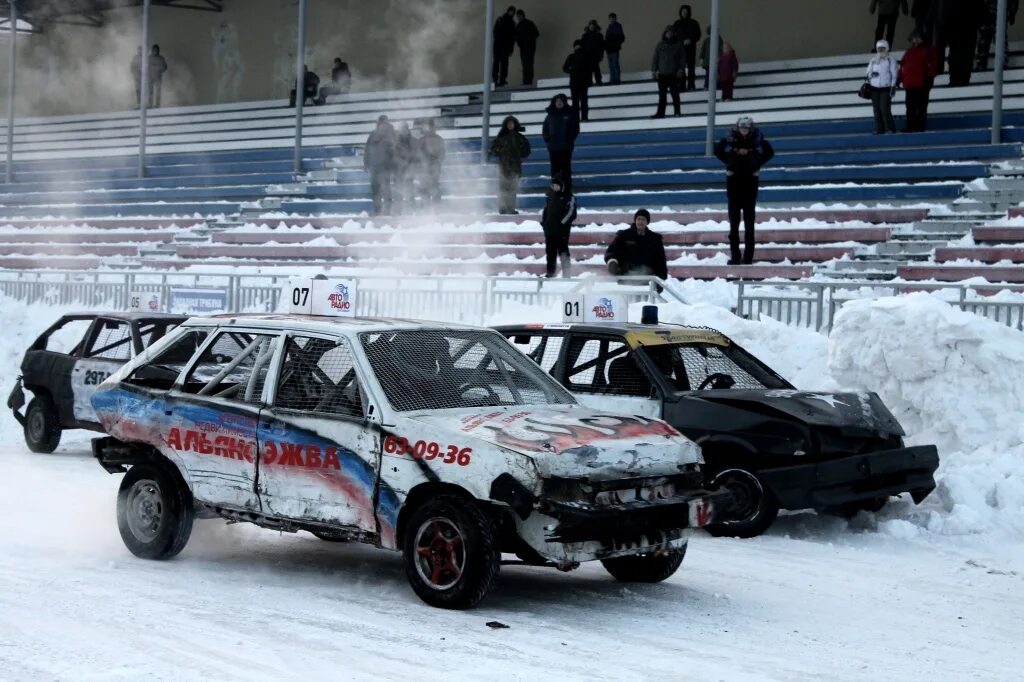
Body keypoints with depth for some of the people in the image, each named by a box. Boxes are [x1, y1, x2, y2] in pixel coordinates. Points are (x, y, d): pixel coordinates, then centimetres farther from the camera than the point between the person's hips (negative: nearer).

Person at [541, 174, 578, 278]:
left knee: (563, 251, -7)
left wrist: (563, 223, -16)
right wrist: (543, 222, 11)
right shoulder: (551, 195, 14)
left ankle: (567, 274, -3)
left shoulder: (568, 197, -6)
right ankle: (550, 272, 18)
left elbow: (571, 213, -12)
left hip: (562, 230, -7)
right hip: (550, 230, 7)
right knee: (550, 252, 10)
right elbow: (546, 209, 22)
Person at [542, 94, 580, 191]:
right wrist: (547, 139, -1)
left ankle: (567, 189, -1)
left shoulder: (570, 114, 2)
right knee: (555, 169, 3)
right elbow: (545, 129, 15)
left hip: (566, 147, -2)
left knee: (566, 169, -2)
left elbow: (575, 129, 2)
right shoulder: (550, 115, 9)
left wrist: (570, 139, -9)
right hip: (553, 147, 2)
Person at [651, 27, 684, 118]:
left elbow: (682, 58, 3)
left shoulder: (678, 45, 3)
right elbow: (655, 58, 7)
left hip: (674, 74, -1)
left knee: (675, 94, 4)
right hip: (662, 74, 2)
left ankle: (677, 112, 12)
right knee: (662, 95, 2)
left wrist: (680, 69, -6)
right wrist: (653, 70, 1)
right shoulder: (660, 45, 6)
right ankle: (660, 113, 4)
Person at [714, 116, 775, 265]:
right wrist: (729, 163, -1)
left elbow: (769, 152, 8)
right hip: (734, 180, 1)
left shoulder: (758, 140, -5)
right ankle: (735, 256, 5)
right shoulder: (730, 139, -5)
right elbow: (718, 150, 9)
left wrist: (758, 164, -3)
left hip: (751, 180, -1)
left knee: (749, 219, 0)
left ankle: (748, 256, 2)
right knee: (734, 218, 1)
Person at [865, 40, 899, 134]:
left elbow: (894, 74, 0)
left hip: (886, 88, -4)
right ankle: (879, 129, 6)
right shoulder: (873, 60, 14)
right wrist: (869, 75, -9)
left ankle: (890, 128, -6)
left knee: (885, 108, -13)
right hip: (874, 88, 4)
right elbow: (868, 72, 14)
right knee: (877, 109, 0)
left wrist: (893, 86, -6)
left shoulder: (890, 59, 2)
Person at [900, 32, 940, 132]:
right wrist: (900, 78, 9)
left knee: (922, 107, -3)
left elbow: (933, 64, -3)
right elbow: (902, 66, 19)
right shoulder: (908, 52, 20)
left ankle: (921, 126, -1)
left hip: (922, 84, -5)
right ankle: (910, 127, 3)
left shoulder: (928, 51, 5)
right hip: (909, 84, 5)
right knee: (910, 108, 2)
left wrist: (930, 76, -14)